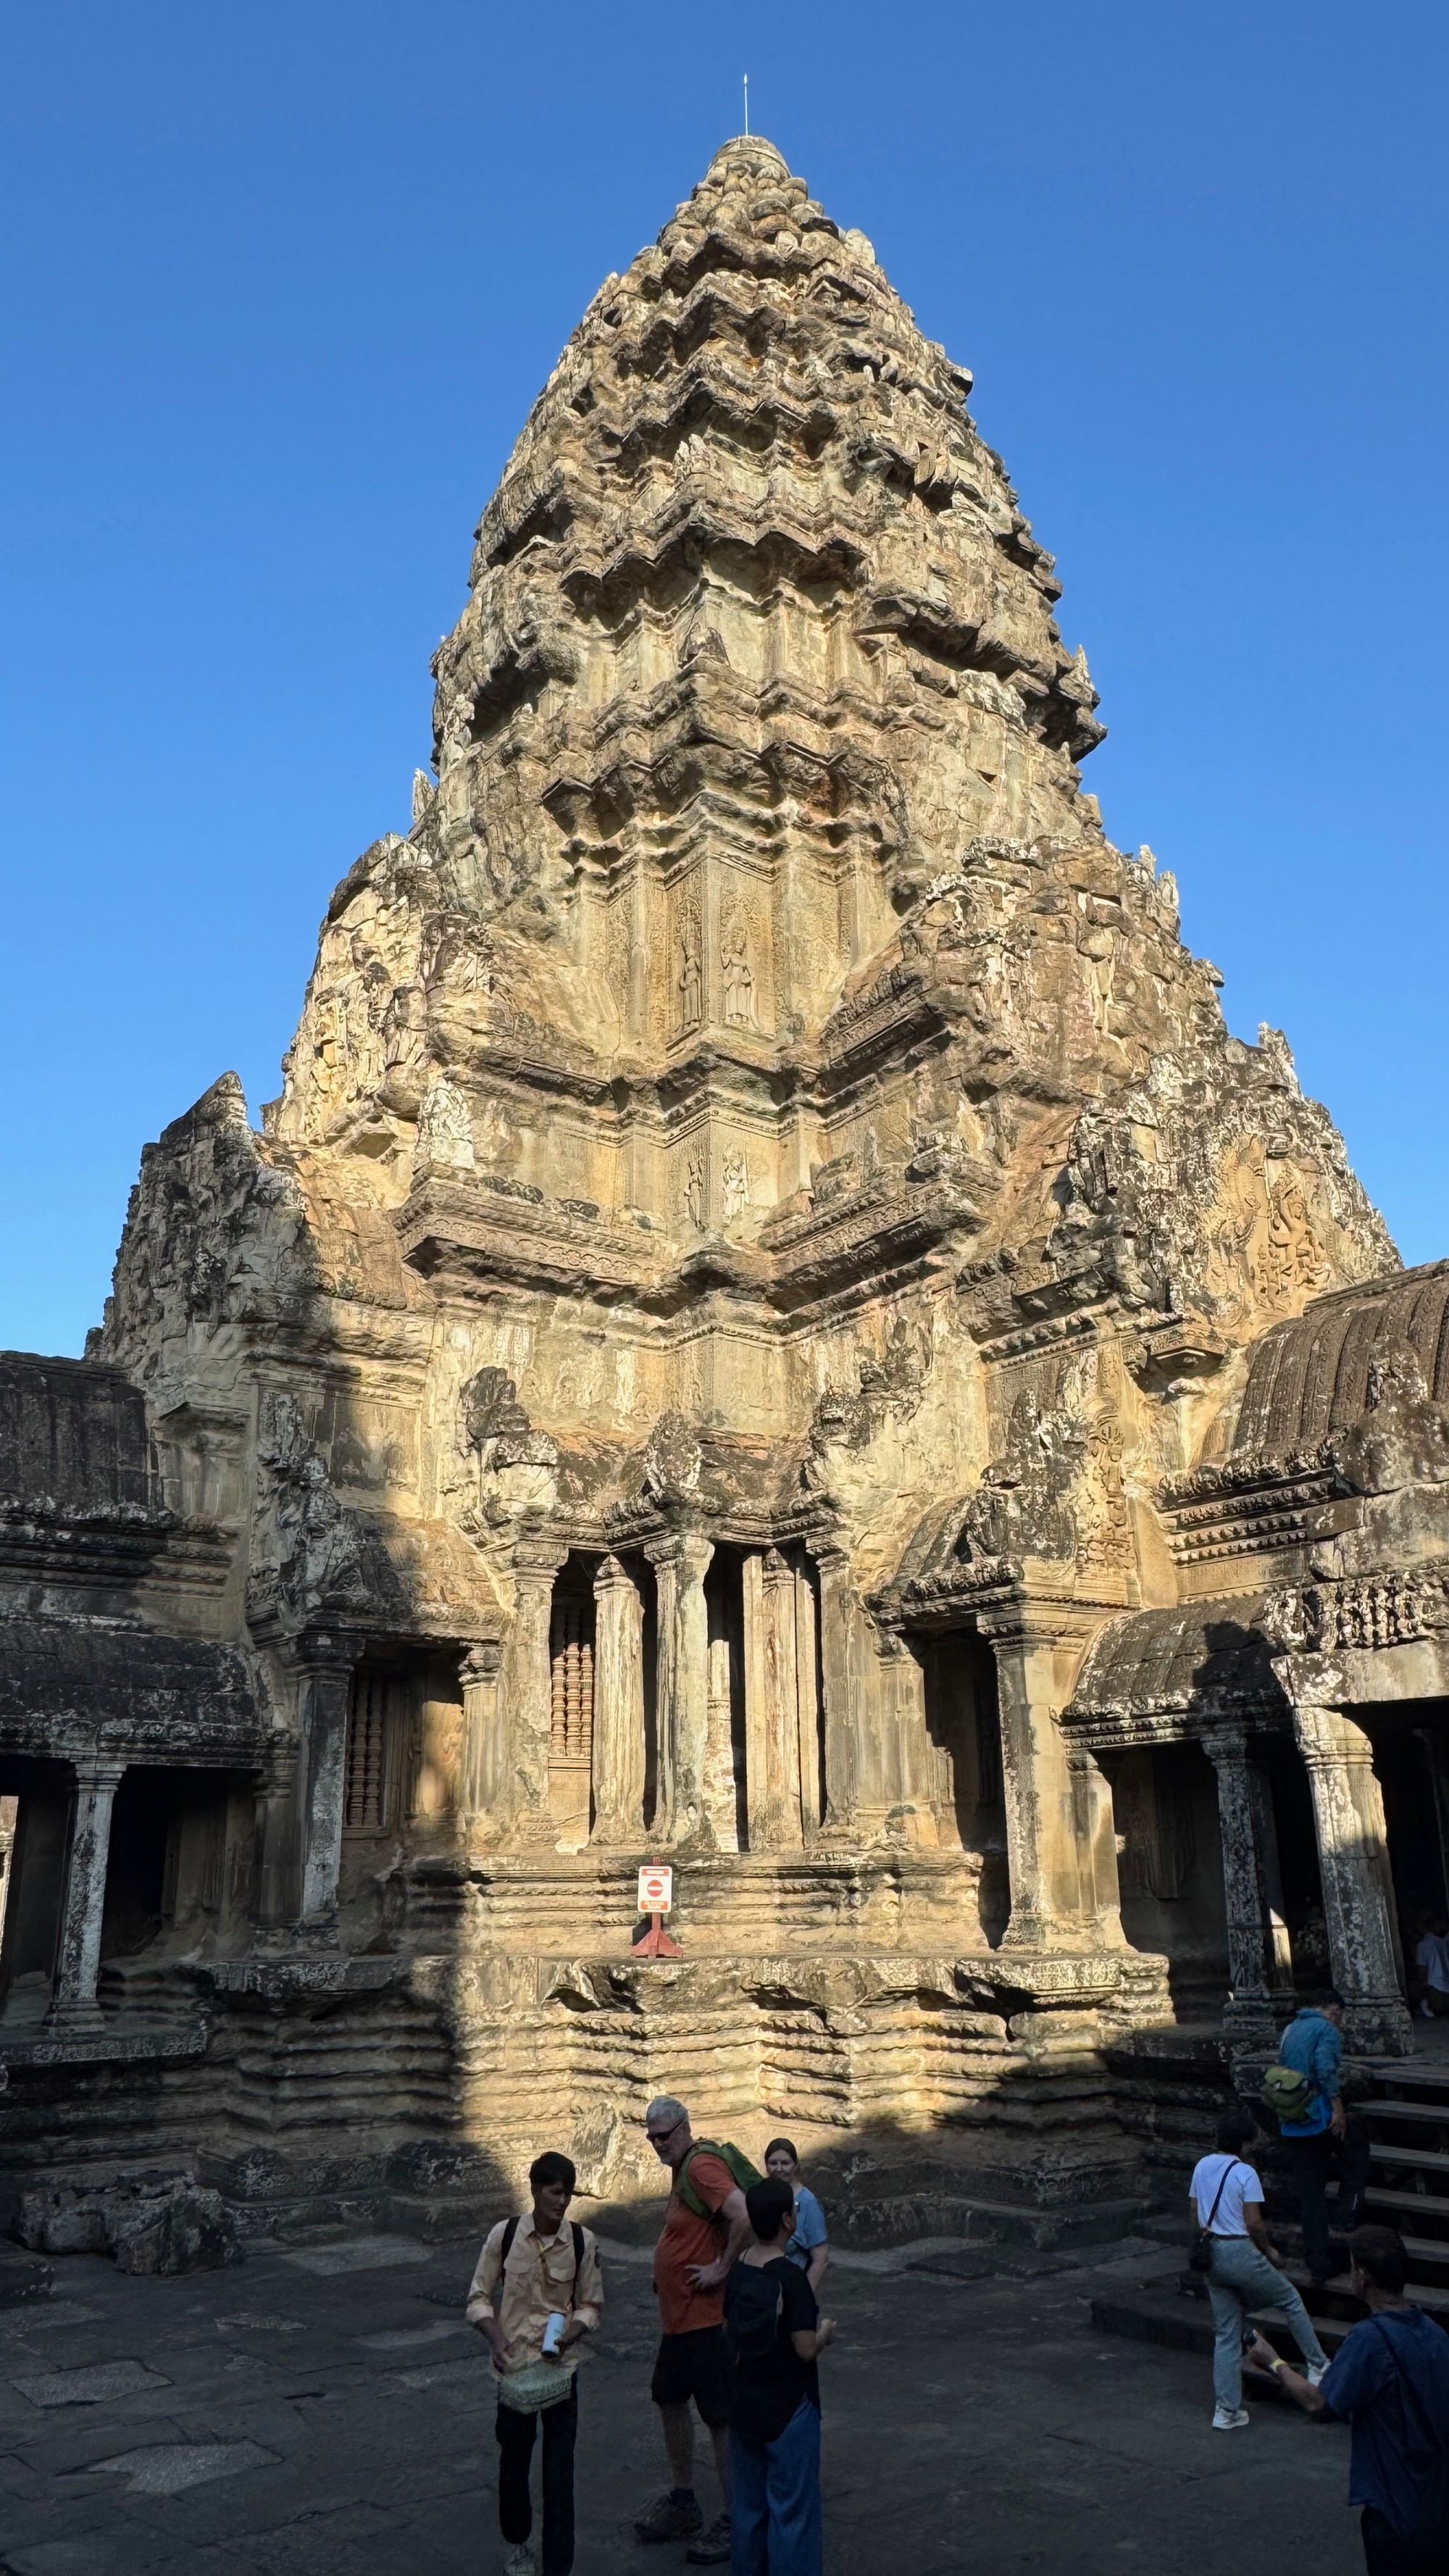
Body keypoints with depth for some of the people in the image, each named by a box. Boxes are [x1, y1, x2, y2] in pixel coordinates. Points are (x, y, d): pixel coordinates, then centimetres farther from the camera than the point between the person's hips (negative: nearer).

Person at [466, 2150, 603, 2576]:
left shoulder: (583, 2242, -10)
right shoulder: (503, 2235, -12)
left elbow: (591, 2305, 1)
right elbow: (479, 2299, -3)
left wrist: (568, 2334, -17)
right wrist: (496, 2337, -19)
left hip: (561, 2367, 0)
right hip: (514, 2366, 0)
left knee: (560, 2470, 2)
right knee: (513, 2461, 17)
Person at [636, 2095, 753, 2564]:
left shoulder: (702, 2166, -22)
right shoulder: (683, 2169, 9)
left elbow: (744, 2217, -36)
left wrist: (722, 2269, -25)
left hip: (707, 2318, -11)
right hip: (678, 2316, 11)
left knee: (720, 2418, 1)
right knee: (670, 2401, 21)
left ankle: (733, 2521, 13)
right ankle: (682, 2503, 36)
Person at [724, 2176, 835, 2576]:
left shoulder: (736, 2271, -3)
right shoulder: (791, 2277, -23)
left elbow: (730, 2334, 8)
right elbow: (806, 2350, -23)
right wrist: (825, 2331, -2)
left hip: (743, 2405, 7)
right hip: (789, 2408, -7)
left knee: (749, 2502, 20)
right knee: (791, 2509, 7)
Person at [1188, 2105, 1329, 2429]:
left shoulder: (1202, 2166, 8)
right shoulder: (1245, 2173, -13)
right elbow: (1253, 2223, -15)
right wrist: (1269, 2251, 2)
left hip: (1212, 2256, 6)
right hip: (1240, 2253, -6)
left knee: (1226, 2334, 11)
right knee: (1291, 2301, 18)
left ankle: (1226, 2410, 11)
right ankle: (1318, 2367, 25)